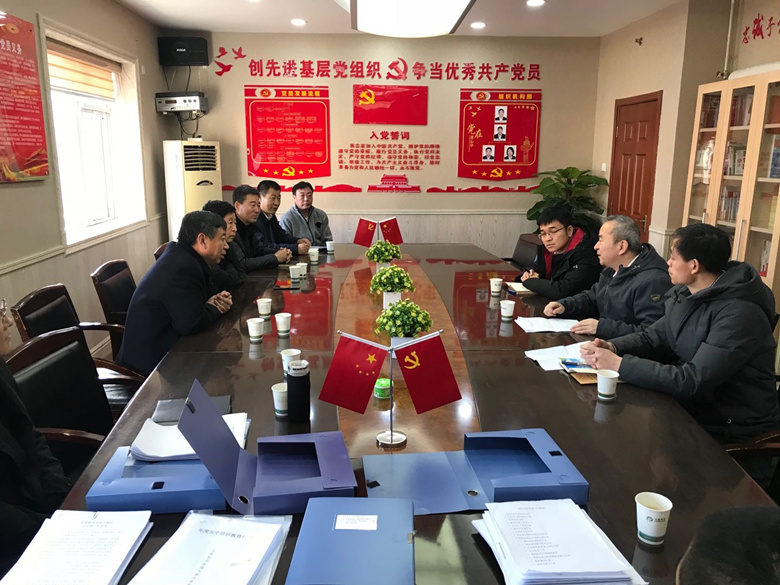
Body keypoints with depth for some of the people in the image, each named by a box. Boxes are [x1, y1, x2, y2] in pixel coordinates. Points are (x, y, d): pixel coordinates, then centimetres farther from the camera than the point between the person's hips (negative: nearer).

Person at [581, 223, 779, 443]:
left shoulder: (738, 315, -26)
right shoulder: (685, 293, 1)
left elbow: (693, 382, -30)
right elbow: (654, 337, 7)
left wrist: (619, 364, -29)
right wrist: (611, 347, -14)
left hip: (729, 425, -7)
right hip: (690, 402, 7)